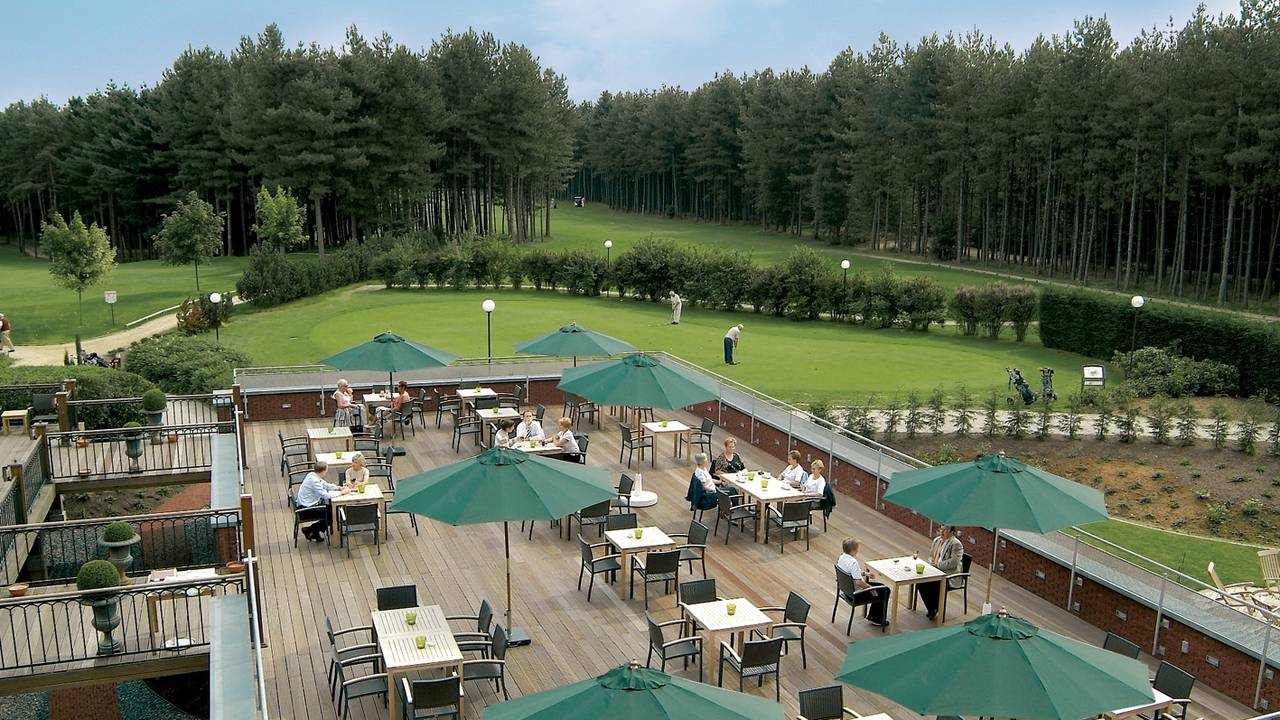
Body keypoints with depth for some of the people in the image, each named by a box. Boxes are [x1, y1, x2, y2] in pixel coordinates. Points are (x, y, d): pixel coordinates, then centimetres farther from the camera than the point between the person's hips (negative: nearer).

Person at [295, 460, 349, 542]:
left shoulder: (313, 475, 2)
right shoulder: (313, 480, -26)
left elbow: (326, 485, 14)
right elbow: (325, 495, -27)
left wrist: (339, 488, 0)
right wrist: (341, 493, -18)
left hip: (308, 504, 9)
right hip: (305, 510, -9)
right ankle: (309, 531, 9)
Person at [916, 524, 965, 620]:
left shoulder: (956, 544, -11)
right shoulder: (936, 540, 14)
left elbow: (954, 562, -22)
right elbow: (931, 555, 23)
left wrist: (937, 564, -20)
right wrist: (931, 563, 0)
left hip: (949, 575, -7)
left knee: (932, 585, -30)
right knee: (920, 581, -17)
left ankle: (935, 609, -4)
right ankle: (930, 608, 0)